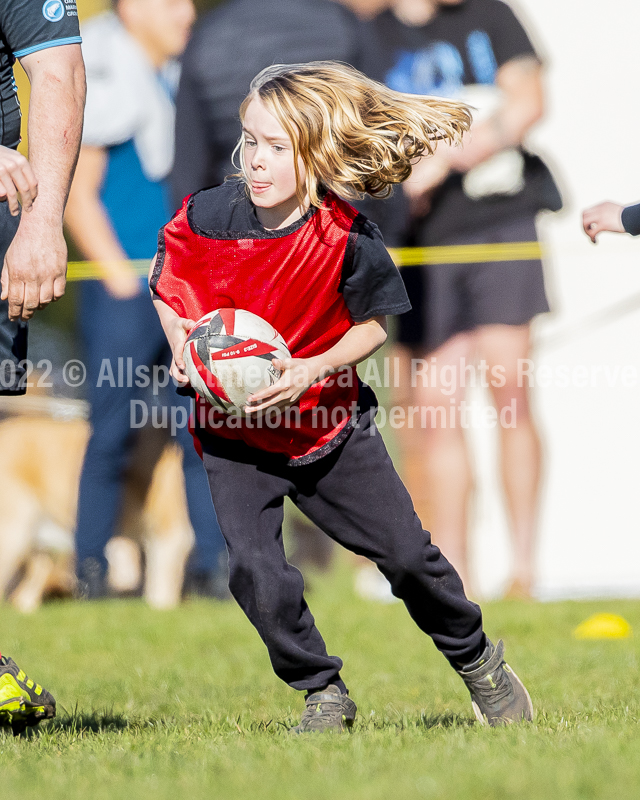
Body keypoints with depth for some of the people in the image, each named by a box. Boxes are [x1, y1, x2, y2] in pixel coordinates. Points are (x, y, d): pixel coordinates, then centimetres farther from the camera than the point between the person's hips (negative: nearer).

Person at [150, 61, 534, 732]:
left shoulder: (345, 236, -17)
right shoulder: (206, 216, -15)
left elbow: (372, 325, -6)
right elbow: (166, 288, 3)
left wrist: (313, 369, -22)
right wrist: (180, 341, -17)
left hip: (327, 420, 0)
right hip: (233, 431, 0)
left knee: (406, 554, 5)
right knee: (254, 570, -14)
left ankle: (478, 661, 30)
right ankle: (324, 694, 8)